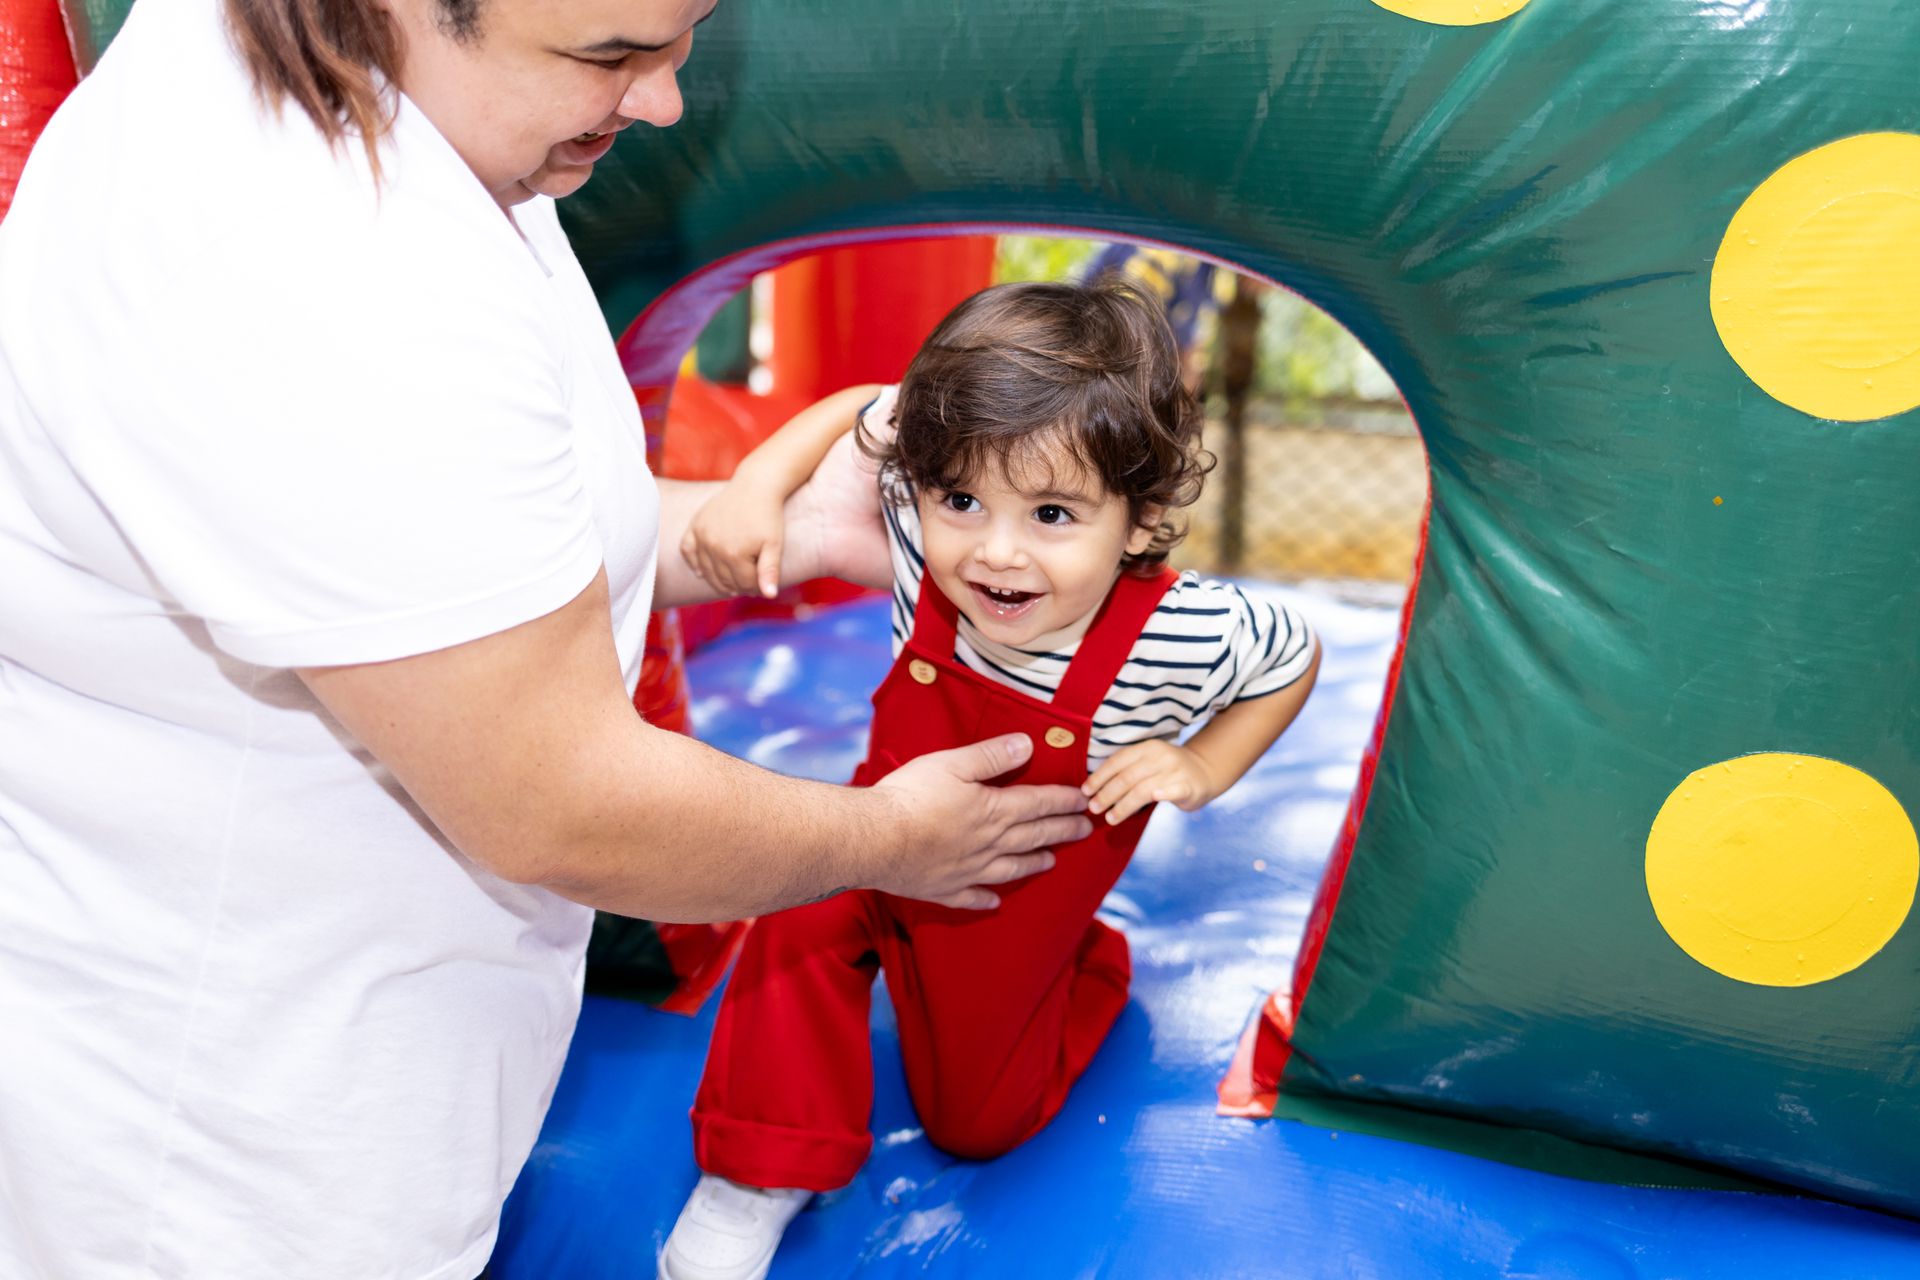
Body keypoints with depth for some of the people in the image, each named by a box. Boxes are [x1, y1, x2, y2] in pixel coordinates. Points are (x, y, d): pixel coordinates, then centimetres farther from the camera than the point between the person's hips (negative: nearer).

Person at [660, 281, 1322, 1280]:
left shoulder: (1183, 634, -34)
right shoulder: (924, 532, -30)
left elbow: (1294, 660, -11)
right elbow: (864, 410, -9)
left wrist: (1201, 769, -20)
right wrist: (759, 484, -23)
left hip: (1024, 898, -1)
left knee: (973, 1120, 12)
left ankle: (1087, 973, 40)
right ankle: (754, 1187, 0)